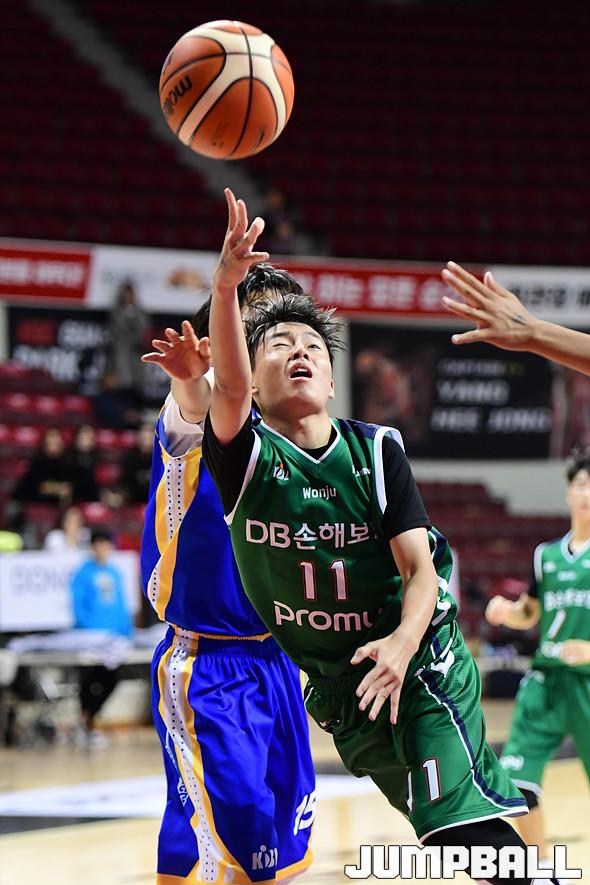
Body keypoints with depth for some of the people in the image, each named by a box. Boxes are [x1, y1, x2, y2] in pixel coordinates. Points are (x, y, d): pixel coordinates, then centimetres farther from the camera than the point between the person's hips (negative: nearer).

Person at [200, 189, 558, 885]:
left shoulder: (377, 450, -5)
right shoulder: (247, 455, -8)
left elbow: (421, 567, -11)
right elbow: (227, 388, -30)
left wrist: (402, 642, -33)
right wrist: (225, 287, -49)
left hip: (419, 663, -2)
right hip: (338, 684, 2)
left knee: (458, 824, -22)